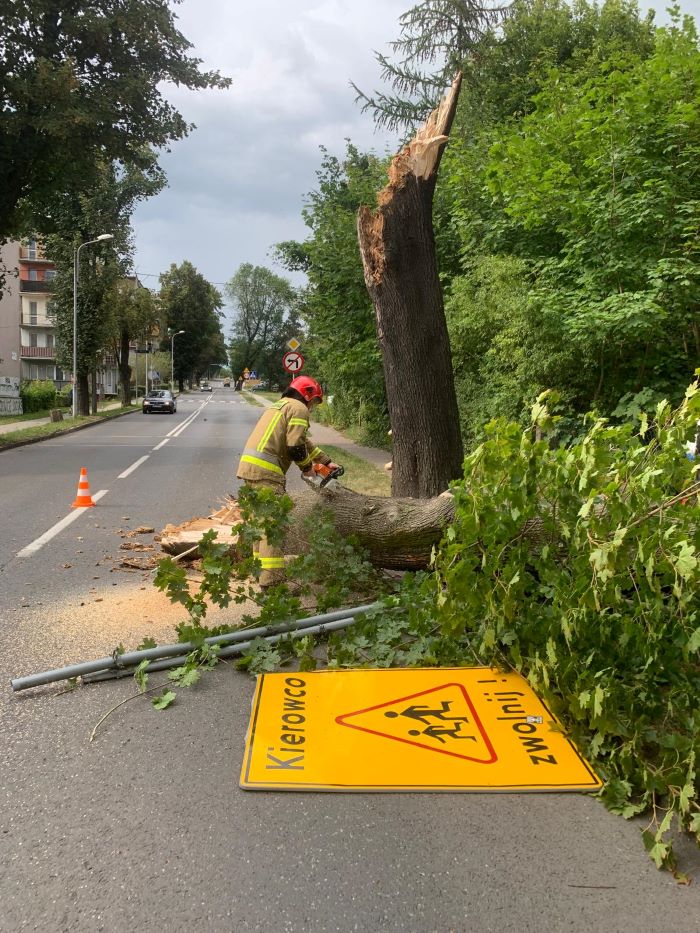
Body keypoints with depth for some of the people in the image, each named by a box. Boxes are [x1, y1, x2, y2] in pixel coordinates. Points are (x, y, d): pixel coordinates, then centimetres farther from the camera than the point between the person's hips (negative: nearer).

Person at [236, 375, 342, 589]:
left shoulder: (280, 405, 28)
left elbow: (302, 440, 32)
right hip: (265, 471, -10)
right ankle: (272, 580, -12)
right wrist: (307, 466, 7)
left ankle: (260, 569, 25)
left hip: (248, 466, 10)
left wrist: (327, 461, 33)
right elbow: (295, 446, -11)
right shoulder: (298, 408, -1)